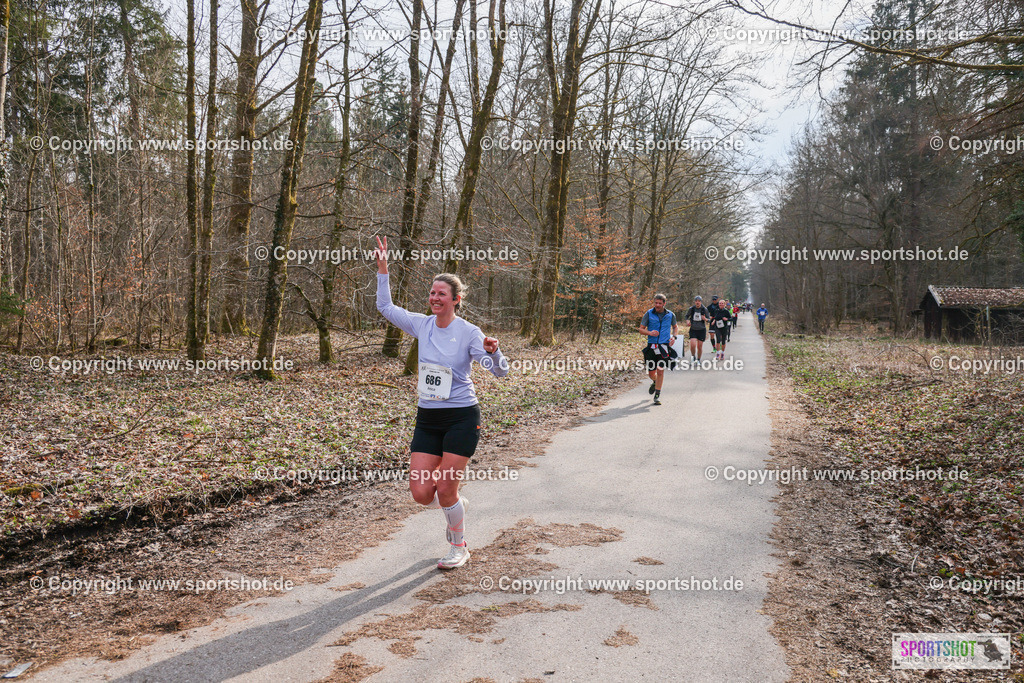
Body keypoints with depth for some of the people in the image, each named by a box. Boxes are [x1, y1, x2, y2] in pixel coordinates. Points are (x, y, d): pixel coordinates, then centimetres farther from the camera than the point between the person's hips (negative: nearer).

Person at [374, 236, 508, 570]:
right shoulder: (422, 325, 4)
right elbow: (385, 307, 16)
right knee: (421, 493, -1)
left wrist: (493, 351, -34)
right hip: (427, 419, 5)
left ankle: (459, 546, 23)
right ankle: (456, 506, 34)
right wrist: (383, 269, 8)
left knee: (446, 491, -4)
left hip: (461, 418, -5)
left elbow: (500, 371, -13)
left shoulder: (469, 332, -9)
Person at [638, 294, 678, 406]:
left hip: (664, 346, 0)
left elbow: (675, 326, 23)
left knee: (660, 371, -6)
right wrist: (649, 333, -16)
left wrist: (673, 336, 4)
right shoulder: (649, 314, 1)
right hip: (651, 346, 0)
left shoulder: (670, 315, 5)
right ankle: (655, 382, 41)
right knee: (651, 373, 4)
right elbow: (641, 329, 4)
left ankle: (657, 395, 5)